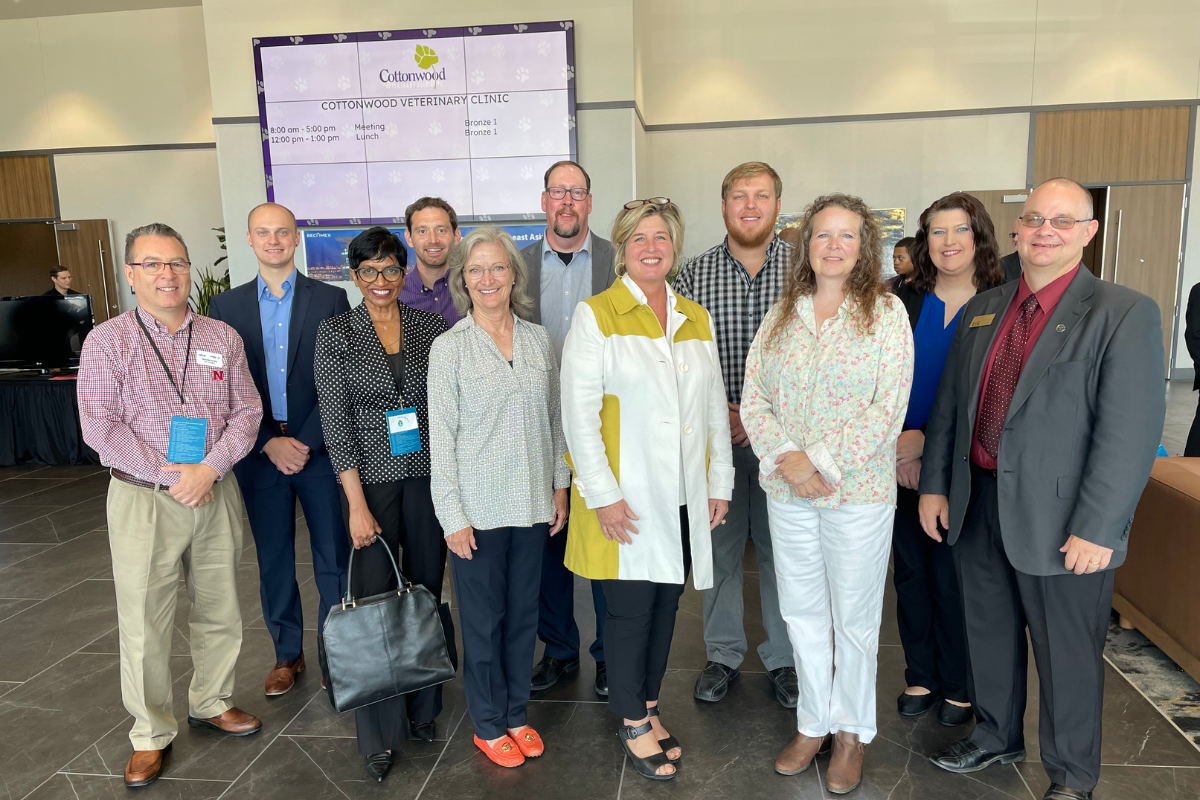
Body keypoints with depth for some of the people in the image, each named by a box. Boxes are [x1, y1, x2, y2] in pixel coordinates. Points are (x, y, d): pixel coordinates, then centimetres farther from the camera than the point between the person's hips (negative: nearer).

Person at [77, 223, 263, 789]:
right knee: (144, 625, 4)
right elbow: (100, 427, -9)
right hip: (143, 500, -3)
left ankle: (211, 702, 36)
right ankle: (151, 735, 22)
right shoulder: (107, 342, -4)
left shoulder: (222, 338, 5)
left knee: (220, 611, 14)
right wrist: (168, 474, -15)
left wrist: (209, 468, -12)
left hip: (215, 492, 3)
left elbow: (246, 411, 2)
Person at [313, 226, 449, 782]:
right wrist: (357, 505, -11)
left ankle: (423, 711, 29)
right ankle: (379, 734, 17)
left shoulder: (432, 328, 4)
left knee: (427, 591, 10)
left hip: (429, 478, 2)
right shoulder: (335, 334, -2)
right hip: (370, 480, -2)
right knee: (375, 599, 2)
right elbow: (336, 423, -6)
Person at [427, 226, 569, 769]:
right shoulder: (449, 348, -6)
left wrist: (559, 486, 9)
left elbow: (554, 419, 10)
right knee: (483, 618, 9)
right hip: (478, 508, -3)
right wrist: (452, 515, -10)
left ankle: (517, 714, 33)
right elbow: (441, 436, -7)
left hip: (532, 502, 4)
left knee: (523, 613, 15)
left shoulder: (538, 339, 5)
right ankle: (488, 724, 29)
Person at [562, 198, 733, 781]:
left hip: (683, 497, 5)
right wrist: (603, 494, -15)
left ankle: (649, 706, 32)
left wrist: (720, 482, 10)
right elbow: (578, 411, -10)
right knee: (630, 607, 3)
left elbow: (715, 406, 14)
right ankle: (633, 723, 22)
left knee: (666, 603, 13)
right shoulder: (596, 315, -5)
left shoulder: (696, 318, 11)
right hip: (626, 497, -5)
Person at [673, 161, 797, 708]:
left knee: (780, 548, 10)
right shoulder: (693, 276, 1)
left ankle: (783, 658, 30)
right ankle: (722, 654, 30)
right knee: (720, 545, 12)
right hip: (713, 435, 1)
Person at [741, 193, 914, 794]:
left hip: (858, 492, -3)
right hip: (786, 492, 4)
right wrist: (787, 457, -14)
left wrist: (826, 465, -17)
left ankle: (852, 731, 31)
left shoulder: (885, 311, -5)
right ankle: (812, 722, 33)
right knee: (801, 612, 14)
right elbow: (753, 397, 2)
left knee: (854, 618, 10)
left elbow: (888, 407, -11)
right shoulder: (781, 314, 6)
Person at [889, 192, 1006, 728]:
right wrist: (895, 443, -9)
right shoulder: (903, 302, 4)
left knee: (953, 577, 6)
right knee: (910, 572, 13)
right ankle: (920, 676, 31)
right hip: (902, 463, 3)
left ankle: (958, 687, 27)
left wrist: (926, 441, -14)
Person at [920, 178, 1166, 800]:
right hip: (976, 508, 5)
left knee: (1067, 655, 11)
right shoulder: (982, 310, 8)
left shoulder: (1125, 315, -10)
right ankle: (996, 736, 44)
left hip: (1059, 520, -5)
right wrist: (934, 484, 7)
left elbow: (1130, 434, -15)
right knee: (989, 635, 21)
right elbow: (948, 404, 11)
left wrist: (1097, 530, -19)